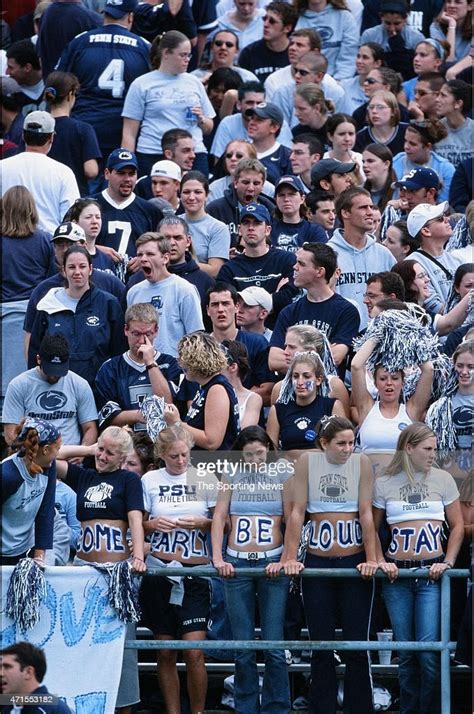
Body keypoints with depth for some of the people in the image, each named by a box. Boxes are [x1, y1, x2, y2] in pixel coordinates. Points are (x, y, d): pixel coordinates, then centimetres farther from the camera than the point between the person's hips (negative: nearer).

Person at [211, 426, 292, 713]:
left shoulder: (282, 476, 3)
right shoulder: (232, 477, 9)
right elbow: (219, 517, 4)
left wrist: (284, 560, -10)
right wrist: (218, 558, -7)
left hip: (271, 563, -2)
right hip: (237, 564, 2)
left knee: (274, 647, -5)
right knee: (243, 648, 4)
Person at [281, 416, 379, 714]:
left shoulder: (361, 462, -3)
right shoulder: (308, 462, -2)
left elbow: (366, 513, -5)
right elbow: (298, 512, -3)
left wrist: (372, 560, -9)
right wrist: (290, 558, -7)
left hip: (354, 561, -1)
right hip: (318, 562, 1)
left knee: (358, 644, 0)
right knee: (321, 645, 5)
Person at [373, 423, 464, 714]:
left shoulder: (442, 479, 4)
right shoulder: (384, 484, 5)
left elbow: (457, 526, 8)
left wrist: (448, 563, -2)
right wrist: (380, 561, -2)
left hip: (431, 573, -1)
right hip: (397, 574, 1)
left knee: (429, 649, -11)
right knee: (405, 652, 6)